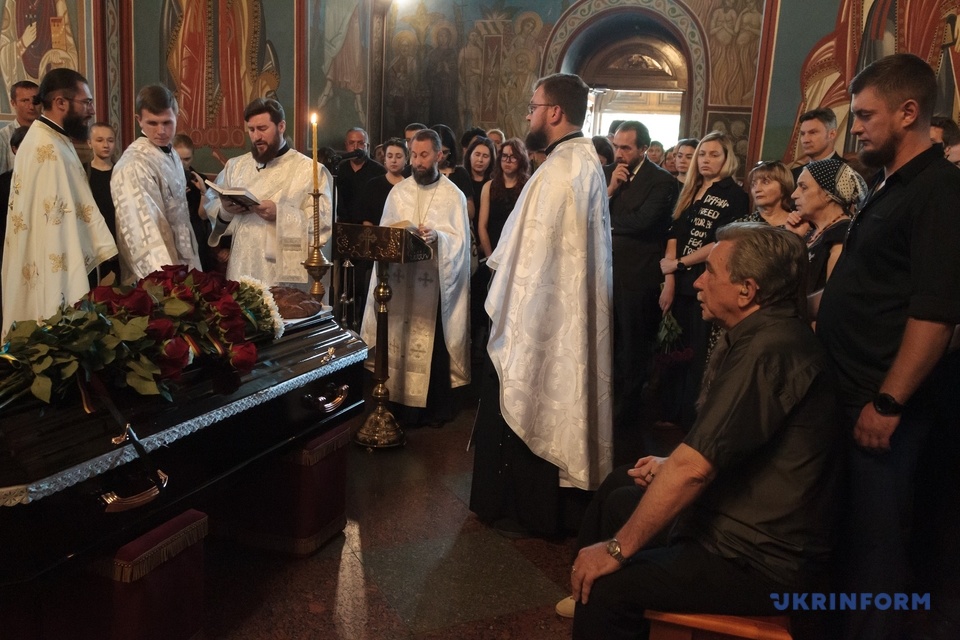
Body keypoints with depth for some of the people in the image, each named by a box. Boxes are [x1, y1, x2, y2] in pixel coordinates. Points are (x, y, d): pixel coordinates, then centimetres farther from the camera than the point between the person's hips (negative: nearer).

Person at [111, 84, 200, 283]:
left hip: (182, 266, 8)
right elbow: (144, 229, -29)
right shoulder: (133, 166, -20)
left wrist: (191, 266, 14)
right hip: (153, 277, -8)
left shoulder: (171, 156, 7)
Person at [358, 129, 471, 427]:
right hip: (401, 280, 3)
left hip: (435, 281, -3)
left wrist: (437, 236, -25)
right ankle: (404, 404, 14)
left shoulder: (453, 195, 1)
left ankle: (437, 407, 12)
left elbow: (460, 240, -6)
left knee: (434, 345, 0)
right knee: (400, 342, 3)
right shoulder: (397, 192, 11)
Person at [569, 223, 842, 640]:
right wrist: (673, 466, 4)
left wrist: (617, 549, -20)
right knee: (615, 492, 18)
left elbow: (694, 468, -28)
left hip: (766, 563, -10)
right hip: (751, 525, 10)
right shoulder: (762, 336, 8)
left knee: (604, 586, -22)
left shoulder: (770, 353, -25)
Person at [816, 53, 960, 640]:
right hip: (852, 388, 9)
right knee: (846, 522, 18)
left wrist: (889, 402, -22)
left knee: (874, 533, 4)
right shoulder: (891, 187, 14)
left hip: (882, 401, -9)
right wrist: (821, 312, 19)